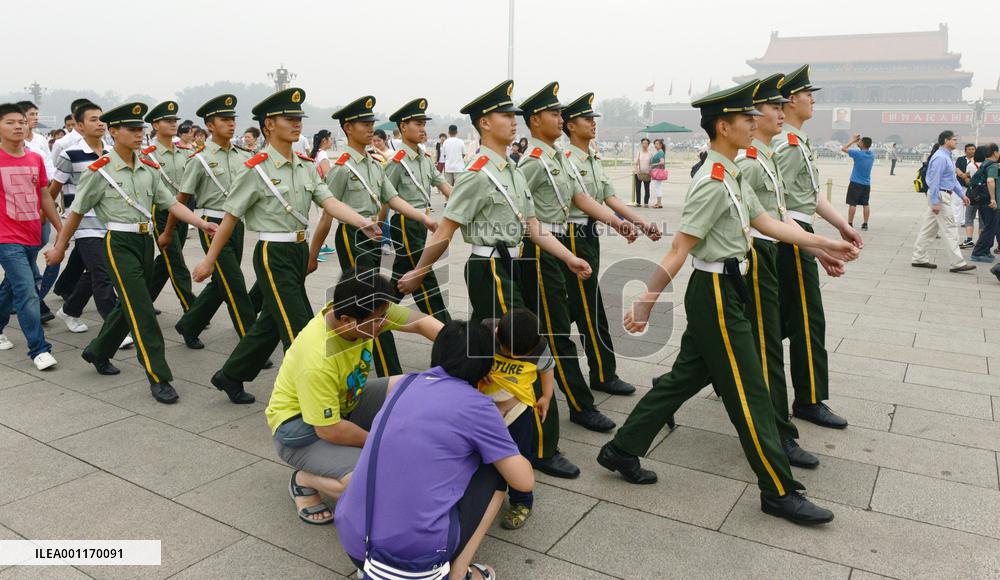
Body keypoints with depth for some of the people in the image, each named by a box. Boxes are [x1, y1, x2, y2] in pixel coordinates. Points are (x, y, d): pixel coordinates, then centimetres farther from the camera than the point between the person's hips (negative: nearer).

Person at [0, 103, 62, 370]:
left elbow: (45, 198, 14)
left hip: (32, 236, 6)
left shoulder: (36, 159, 7)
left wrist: (62, 230, 14)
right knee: (27, 294, -11)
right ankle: (39, 349, -6)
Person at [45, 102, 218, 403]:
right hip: (120, 243, -6)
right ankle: (159, 378, -7)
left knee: (128, 305, 18)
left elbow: (171, 203, 3)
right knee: (142, 311, -10)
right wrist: (59, 248, 7)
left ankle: (98, 352, 41)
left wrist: (201, 223, -12)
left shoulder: (149, 168, 7)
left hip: (145, 241, 6)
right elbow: (76, 212, 1)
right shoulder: (100, 171, -7)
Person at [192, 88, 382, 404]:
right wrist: (209, 260, -1)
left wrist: (364, 224, -21)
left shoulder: (305, 166, 7)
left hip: (299, 250, 7)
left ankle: (230, 377, 36)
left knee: (271, 322, 18)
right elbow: (230, 217, -6)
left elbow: (330, 202, -4)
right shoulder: (256, 169, -11)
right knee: (299, 330, -6)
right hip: (273, 255, -7)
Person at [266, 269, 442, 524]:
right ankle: (305, 480, 1)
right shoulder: (317, 360, -37)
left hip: (345, 402, 8)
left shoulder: (366, 311, -20)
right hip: (300, 425, -7)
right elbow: (328, 429, -28)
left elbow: (420, 322, -10)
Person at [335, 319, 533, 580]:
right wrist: (512, 452, 23)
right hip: (419, 550, -6)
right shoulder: (476, 406, -6)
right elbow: (524, 482, 2)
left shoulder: (406, 384, 10)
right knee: (496, 467, 13)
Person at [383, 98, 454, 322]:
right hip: (405, 225, -8)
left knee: (402, 275, 17)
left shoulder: (425, 158, 10)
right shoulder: (397, 162, -14)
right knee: (425, 280, -4)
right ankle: (443, 326, 0)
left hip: (421, 223, 8)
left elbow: (442, 184, 10)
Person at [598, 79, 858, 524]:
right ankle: (779, 492, 15)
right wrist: (645, 303, -21)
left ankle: (622, 450, 25)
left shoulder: (734, 178, 11)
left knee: (685, 378, 15)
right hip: (715, 294, -10)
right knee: (748, 392, 0)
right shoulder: (712, 184, -19)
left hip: (723, 291, 10)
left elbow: (768, 224, 16)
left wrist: (826, 244, 17)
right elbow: (679, 251, -22)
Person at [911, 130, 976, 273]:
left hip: (944, 195, 10)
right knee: (948, 229, -6)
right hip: (939, 196, -10)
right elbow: (934, 181, -21)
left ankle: (919, 258, 15)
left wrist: (962, 194, 20)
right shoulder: (940, 157, -17)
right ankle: (957, 263, -2)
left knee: (929, 227, 11)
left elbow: (953, 179, 23)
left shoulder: (947, 157, 15)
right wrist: (935, 202, -23)